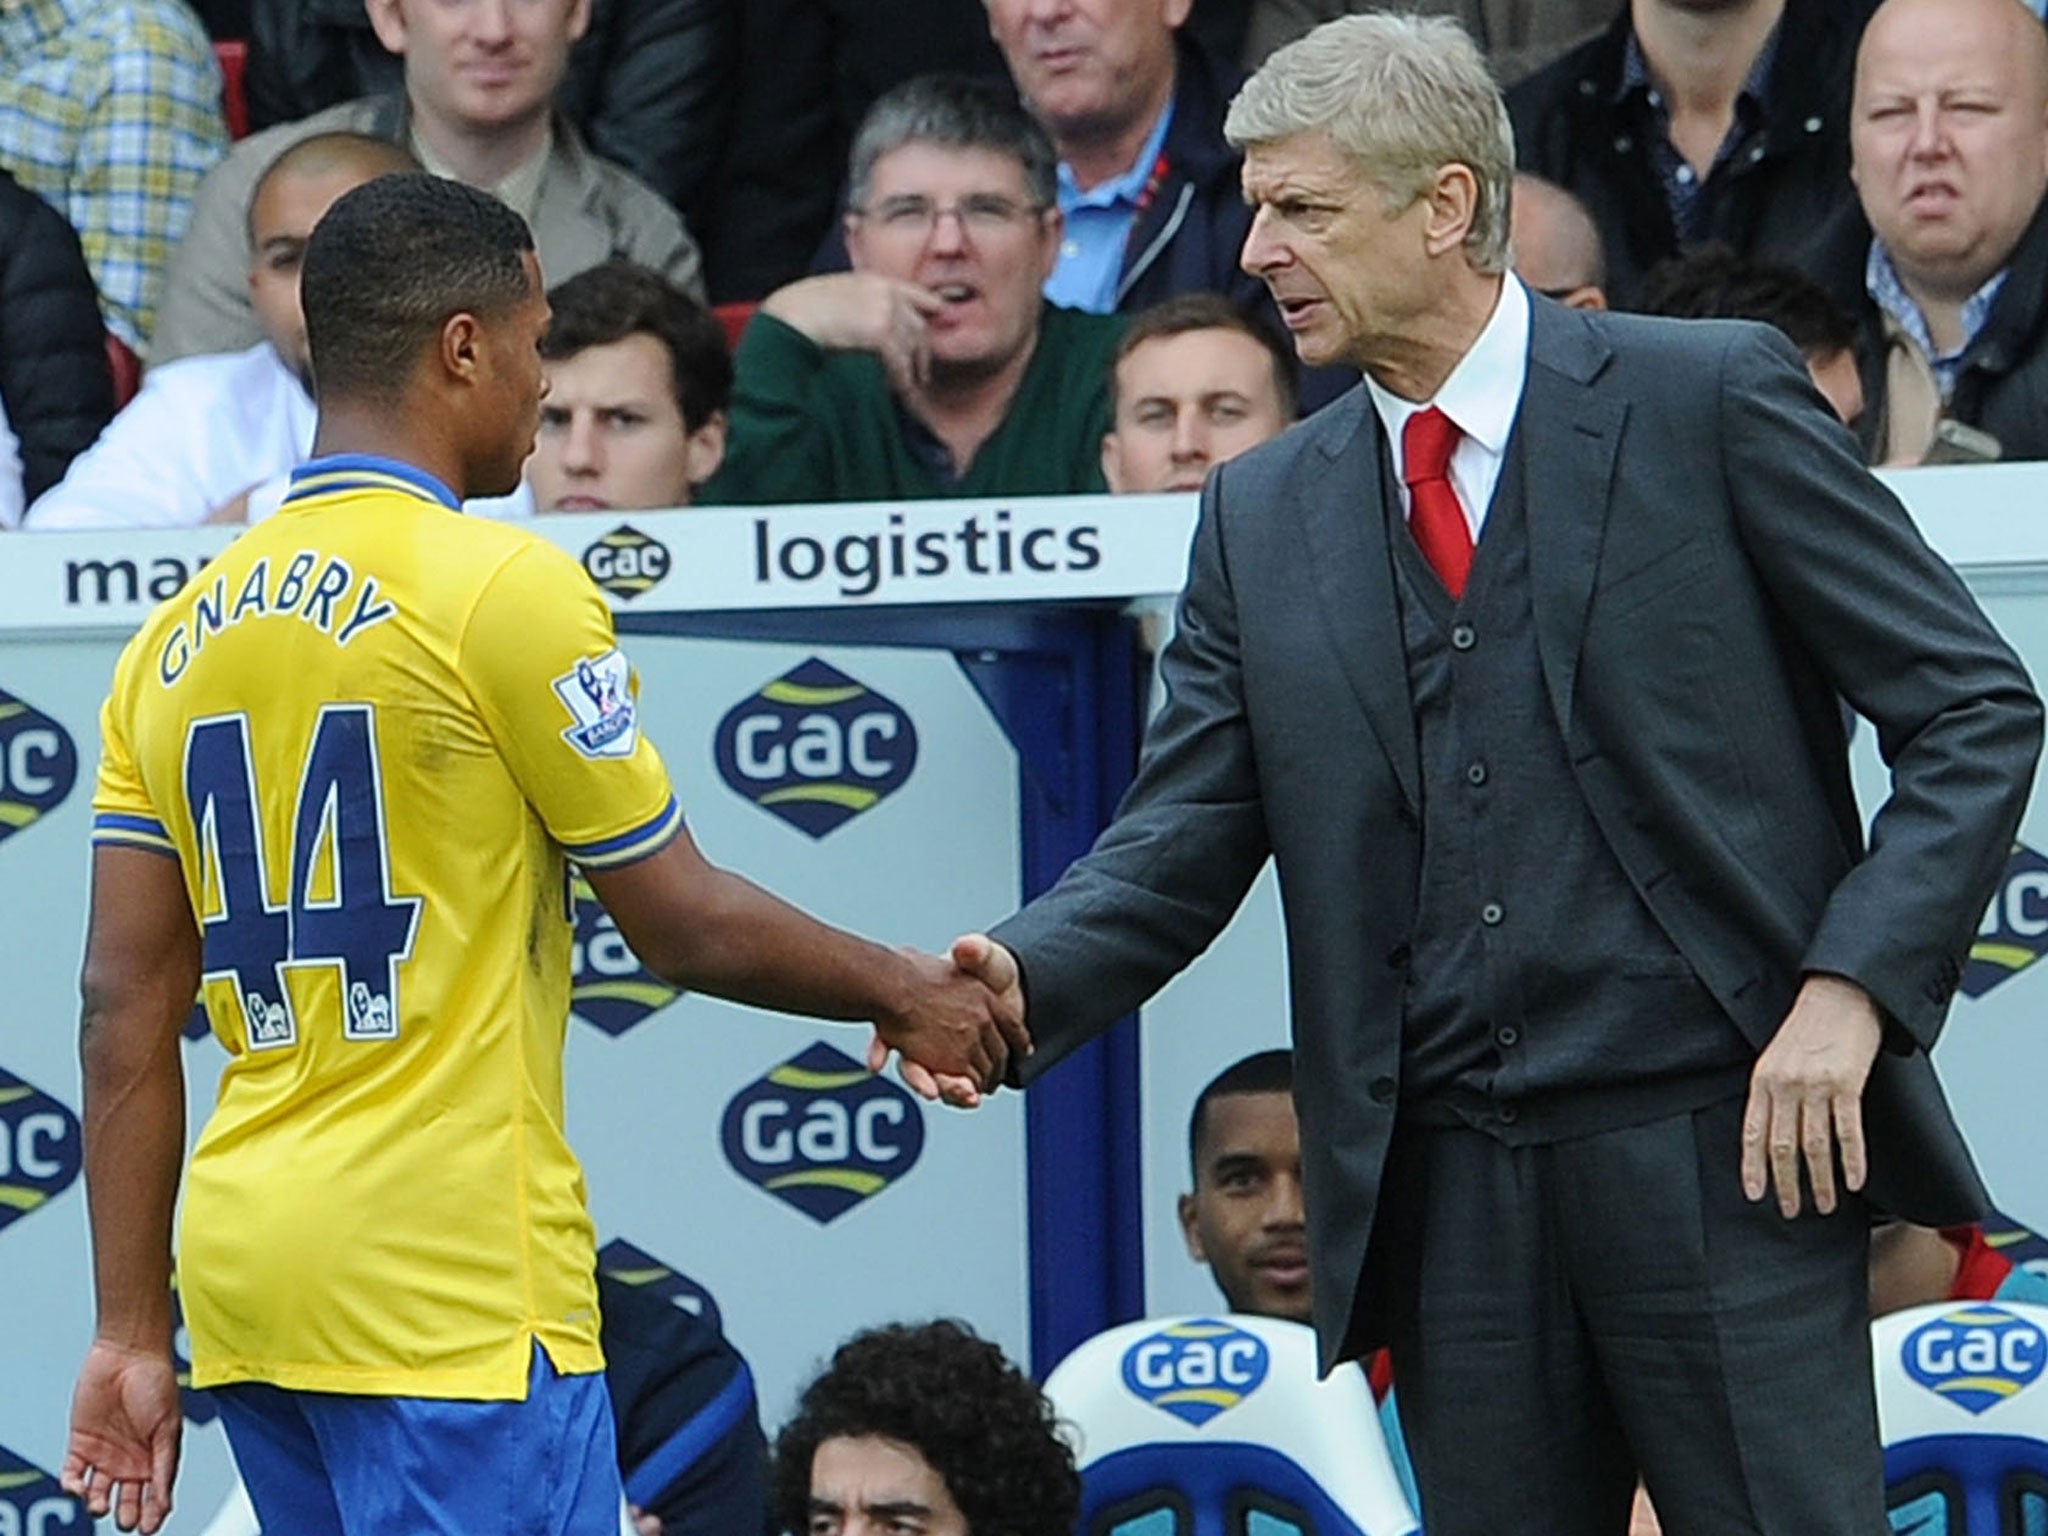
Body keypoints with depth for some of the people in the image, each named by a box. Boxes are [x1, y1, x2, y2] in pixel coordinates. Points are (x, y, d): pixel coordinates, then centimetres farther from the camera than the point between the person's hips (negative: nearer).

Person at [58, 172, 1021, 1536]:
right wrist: (906, 996, 12)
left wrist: (134, 1332, 11)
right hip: (451, 1290, -7)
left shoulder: (179, 634, 10)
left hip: (243, 1263, 7)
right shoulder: (506, 590, -9)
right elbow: (685, 924, -4)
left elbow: (124, 1012, 9)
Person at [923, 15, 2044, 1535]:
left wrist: (1852, 991, -12)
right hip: (1448, 1182, 5)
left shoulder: (1709, 401, -1)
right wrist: (1024, 977, -12)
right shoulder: (1264, 517, 13)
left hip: (1718, 1147, -4)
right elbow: (1181, 840, 9)